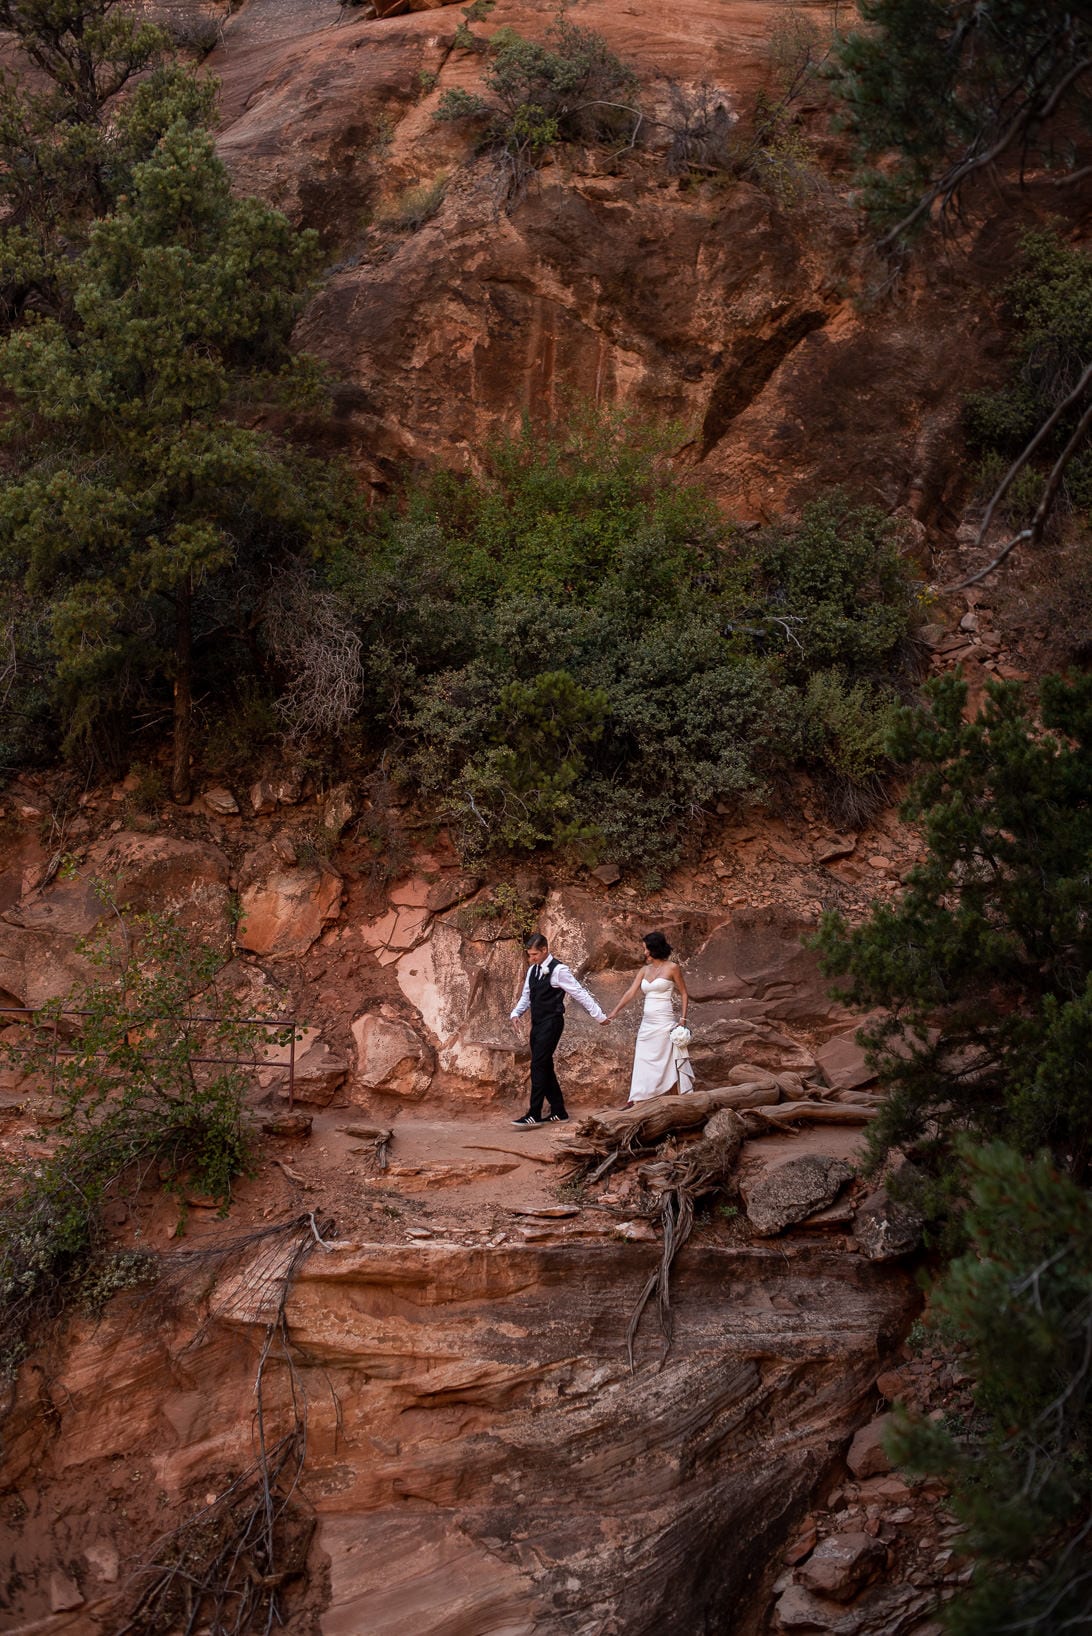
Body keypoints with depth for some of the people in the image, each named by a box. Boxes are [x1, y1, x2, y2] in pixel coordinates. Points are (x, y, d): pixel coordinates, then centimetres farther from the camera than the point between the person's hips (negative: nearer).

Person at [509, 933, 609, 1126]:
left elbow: (580, 994, -9)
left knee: (538, 1066, -13)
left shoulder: (558, 970, -13)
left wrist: (599, 1016, -4)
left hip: (551, 1023, -8)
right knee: (545, 1067, 10)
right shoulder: (533, 970, 11)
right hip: (537, 1024, 8)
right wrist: (516, 1014, 3)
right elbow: (526, 996, 21)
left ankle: (534, 1115, -12)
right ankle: (558, 1112, 19)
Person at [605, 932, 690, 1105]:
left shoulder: (671, 967, -2)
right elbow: (630, 992, 3)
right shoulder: (645, 970, 12)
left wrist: (683, 1019, -8)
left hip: (664, 1023, -6)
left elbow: (684, 994, 1)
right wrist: (615, 1011, -10)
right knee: (640, 1062, 1)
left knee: (662, 1062, -6)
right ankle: (634, 1102, 1)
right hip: (646, 1023, 6)